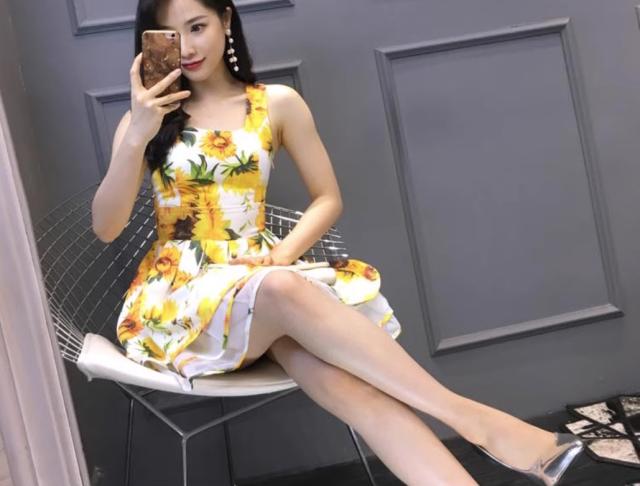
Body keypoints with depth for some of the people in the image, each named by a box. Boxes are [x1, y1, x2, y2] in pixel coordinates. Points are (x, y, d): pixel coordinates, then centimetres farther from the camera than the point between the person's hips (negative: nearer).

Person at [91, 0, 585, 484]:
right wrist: (137, 137, -12)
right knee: (282, 291, -37)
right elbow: (105, 228, 1)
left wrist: (282, 253, -10)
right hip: (179, 290, -1)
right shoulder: (149, 116, 8)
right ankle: (471, 417, -37)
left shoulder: (277, 103, 8)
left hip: (261, 277, 1)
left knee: (335, 371, -33)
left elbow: (328, 198, 9)